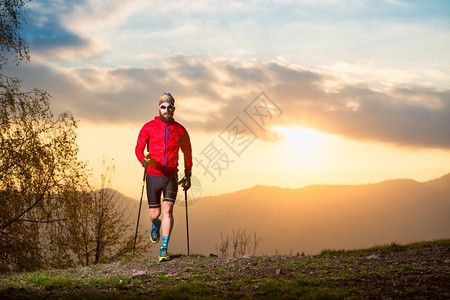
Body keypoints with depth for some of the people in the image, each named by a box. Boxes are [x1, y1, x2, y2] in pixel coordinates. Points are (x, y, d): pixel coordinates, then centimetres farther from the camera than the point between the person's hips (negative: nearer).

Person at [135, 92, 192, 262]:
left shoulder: (180, 130, 3)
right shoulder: (149, 127, -2)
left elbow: (187, 152, 16)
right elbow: (139, 148, -8)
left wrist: (188, 175, 14)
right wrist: (144, 160, -30)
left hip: (171, 177, 0)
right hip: (153, 176, 0)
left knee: (167, 210, -15)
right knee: (155, 214, 7)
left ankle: (164, 249, -13)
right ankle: (155, 226, 46)